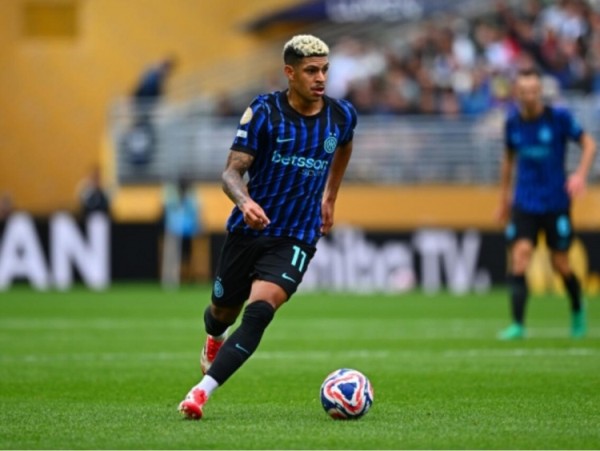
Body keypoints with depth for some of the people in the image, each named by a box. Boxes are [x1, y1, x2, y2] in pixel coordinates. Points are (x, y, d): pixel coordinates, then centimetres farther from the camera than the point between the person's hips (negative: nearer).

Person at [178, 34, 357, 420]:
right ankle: (215, 340, 56)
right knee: (223, 312, 16)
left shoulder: (342, 115, -2)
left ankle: (203, 391, -26)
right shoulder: (263, 112, -11)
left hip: (296, 239, 0)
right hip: (248, 229, 0)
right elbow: (232, 172, -14)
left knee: (259, 311, -24)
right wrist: (244, 201, -36)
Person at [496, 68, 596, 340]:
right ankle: (518, 325, -14)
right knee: (519, 257, -14)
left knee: (560, 264, 4)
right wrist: (504, 197, 20)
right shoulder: (512, 122, 1)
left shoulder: (559, 117, -10)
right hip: (524, 204, 2)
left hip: (556, 202, -2)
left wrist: (581, 174, -20)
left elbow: (588, 144, -4)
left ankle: (577, 308, 35)